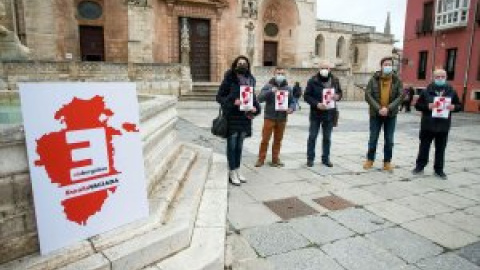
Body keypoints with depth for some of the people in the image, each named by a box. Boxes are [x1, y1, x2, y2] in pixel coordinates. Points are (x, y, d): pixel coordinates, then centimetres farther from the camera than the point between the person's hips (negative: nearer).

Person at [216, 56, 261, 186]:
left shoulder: (250, 80, 7)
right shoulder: (229, 80, -7)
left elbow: (253, 97, 16)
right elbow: (219, 97, -6)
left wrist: (255, 108, -3)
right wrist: (233, 102, -20)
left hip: (245, 117, 5)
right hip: (232, 117, -5)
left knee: (239, 146, 15)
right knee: (232, 145, 4)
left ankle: (237, 170, 28)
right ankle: (232, 173, 16)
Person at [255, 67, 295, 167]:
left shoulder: (288, 88, 10)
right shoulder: (268, 86, -1)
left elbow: (292, 102, 11)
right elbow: (260, 98, -12)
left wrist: (291, 108, -11)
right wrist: (270, 91, -26)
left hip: (282, 119, 3)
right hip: (269, 117, -3)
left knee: (278, 140, 10)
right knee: (265, 139, 0)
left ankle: (275, 159, 21)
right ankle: (261, 159, 12)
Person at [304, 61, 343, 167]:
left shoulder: (335, 80, 6)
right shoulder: (313, 81, -6)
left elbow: (340, 92, 16)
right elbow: (306, 96, -7)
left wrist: (337, 96, -9)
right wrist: (316, 104, -20)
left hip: (330, 113, 3)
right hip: (316, 113, -3)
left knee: (327, 138, 11)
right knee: (312, 136, 3)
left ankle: (326, 158, 23)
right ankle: (310, 158, 14)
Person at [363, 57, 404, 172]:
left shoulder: (397, 80, 0)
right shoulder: (374, 79, -3)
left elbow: (401, 96, -6)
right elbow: (368, 95, -9)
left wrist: (388, 108, -19)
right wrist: (378, 108, -19)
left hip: (391, 115, 1)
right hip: (375, 114, -1)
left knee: (389, 140, 7)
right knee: (373, 138, 7)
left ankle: (387, 162, 18)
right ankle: (370, 160, 22)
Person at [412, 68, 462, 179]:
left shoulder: (451, 91, 5)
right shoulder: (427, 91, -1)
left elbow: (459, 105, 12)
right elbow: (417, 105, -2)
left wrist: (454, 107, -11)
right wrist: (427, 106, -20)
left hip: (443, 126, 2)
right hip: (428, 125, -2)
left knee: (440, 149, 9)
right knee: (424, 147, 7)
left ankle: (439, 170, 20)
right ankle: (420, 166, 20)